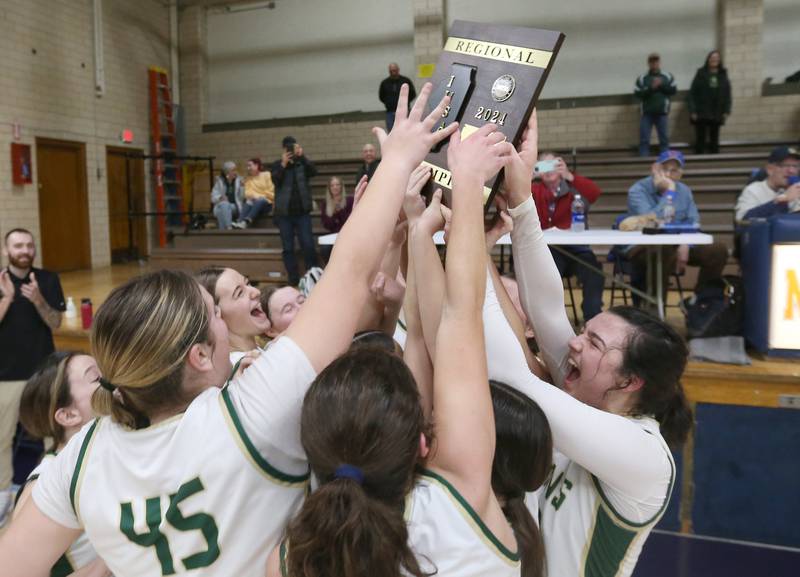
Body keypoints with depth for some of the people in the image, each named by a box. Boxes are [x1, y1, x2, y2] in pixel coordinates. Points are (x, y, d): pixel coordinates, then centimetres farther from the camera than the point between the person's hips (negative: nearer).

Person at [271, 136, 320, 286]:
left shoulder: (302, 163, 6)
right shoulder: (277, 164, 5)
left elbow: (313, 171, -13)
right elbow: (275, 180, -11)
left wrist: (302, 156, -22)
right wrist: (283, 164, -21)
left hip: (302, 212, 0)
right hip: (284, 213, 0)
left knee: (308, 245, -2)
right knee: (288, 248, 4)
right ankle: (293, 278, 12)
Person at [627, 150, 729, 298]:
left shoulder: (684, 190, 7)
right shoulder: (638, 190, -13)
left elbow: (694, 222, 3)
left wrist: (686, 244, -16)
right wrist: (669, 192, -23)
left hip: (676, 247, 6)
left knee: (718, 250, -10)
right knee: (665, 252, -39)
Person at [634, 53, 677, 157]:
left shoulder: (668, 76, 5)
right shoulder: (642, 78, 0)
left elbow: (673, 90, -1)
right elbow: (638, 94, -8)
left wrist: (661, 85, -13)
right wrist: (651, 88, -19)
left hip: (662, 113, 2)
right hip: (647, 113, -1)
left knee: (664, 139, 7)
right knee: (644, 140, -1)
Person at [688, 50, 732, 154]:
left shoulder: (723, 75, 7)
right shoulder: (701, 73, -1)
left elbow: (727, 94, 7)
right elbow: (692, 93, -5)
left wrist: (727, 111, -1)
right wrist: (692, 111, -12)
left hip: (717, 114, 3)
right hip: (701, 113, -3)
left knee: (714, 140, 8)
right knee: (700, 139, -1)